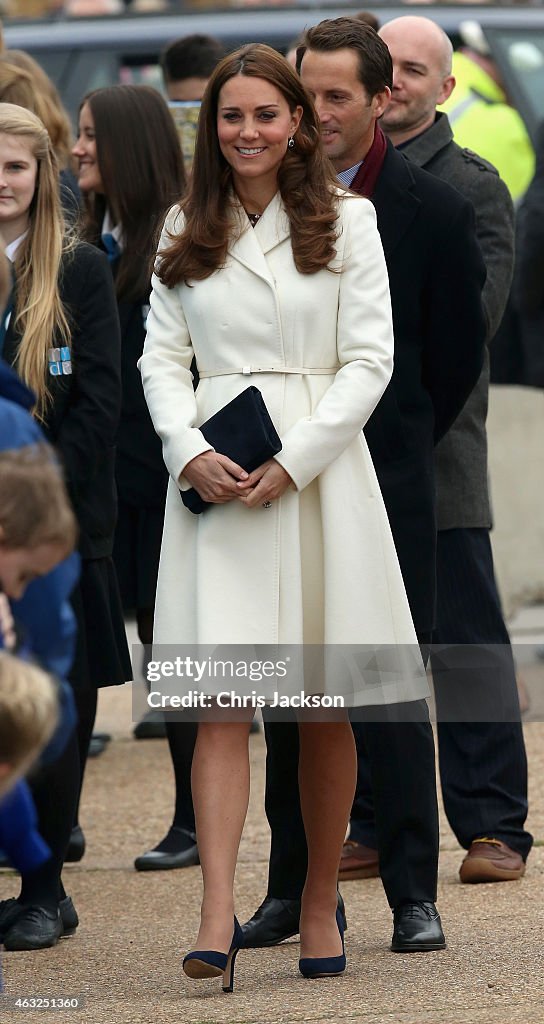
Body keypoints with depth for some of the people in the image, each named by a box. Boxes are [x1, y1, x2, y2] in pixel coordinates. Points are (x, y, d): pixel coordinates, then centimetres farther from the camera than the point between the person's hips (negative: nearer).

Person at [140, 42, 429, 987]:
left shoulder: (347, 222, 3)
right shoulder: (186, 231, 11)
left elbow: (370, 360, -2)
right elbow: (162, 357, 9)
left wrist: (290, 462, -12)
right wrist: (189, 452, -9)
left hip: (318, 473, -1)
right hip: (214, 480, 1)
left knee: (325, 707, 6)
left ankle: (320, 902, 19)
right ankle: (217, 917, -18)